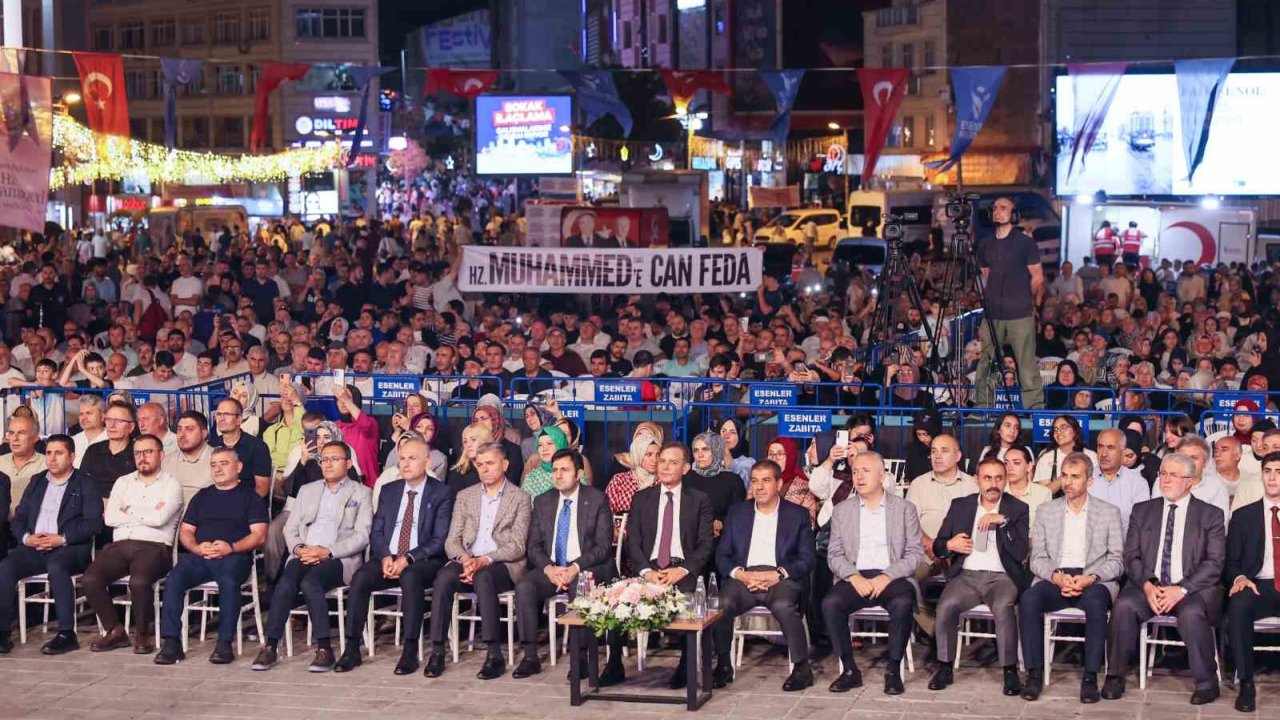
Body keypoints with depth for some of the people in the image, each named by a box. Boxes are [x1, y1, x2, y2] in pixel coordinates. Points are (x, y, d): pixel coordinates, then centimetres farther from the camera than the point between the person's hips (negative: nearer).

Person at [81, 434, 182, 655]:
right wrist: (146, 515, 1)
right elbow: (110, 518, 7)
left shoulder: (171, 484, 7)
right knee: (89, 580, -22)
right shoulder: (123, 483, 21)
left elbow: (159, 518, -10)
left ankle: (143, 633, -10)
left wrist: (129, 513, 4)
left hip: (154, 547, -4)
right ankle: (115, 630, -4)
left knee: (139, 582, -35)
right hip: (120, 545, 4)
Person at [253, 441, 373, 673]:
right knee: (285, 583, -29)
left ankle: (324, 648, -30)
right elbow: (290, 528, 19)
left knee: (310, 582, -34)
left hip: (339, 558, -3)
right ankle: (270, 647, -28)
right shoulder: (307, 490, 25)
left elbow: (361, 536, -1)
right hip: (304, 555, 3)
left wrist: (327, 552, -14)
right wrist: (299, 548, -5)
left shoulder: (361, 493, 11)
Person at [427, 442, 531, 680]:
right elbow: (452, 540, 9)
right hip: (467, 561, 3)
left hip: (503, 565, -3)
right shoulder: (465, 496, 17)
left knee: (483, 577, -37)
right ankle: (437, 651, -30)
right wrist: (464, 558, -14)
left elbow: (517, 546, -3)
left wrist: (485, 561, -19)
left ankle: (495, 655, -36)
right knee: (444, 576, -30)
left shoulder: (520, 498, 6)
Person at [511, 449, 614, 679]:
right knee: (524, 586, -27)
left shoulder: (597, 500, 0)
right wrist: (548, 568, -13)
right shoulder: (543, 502, 12)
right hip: (550, 568, 4)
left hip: (587, 568, -4)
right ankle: (530, 657, -22)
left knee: (580, 589, -37)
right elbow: (534, 546, 8)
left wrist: (575, 568, -21)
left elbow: (603, 546, -6)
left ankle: (579, 659, -26)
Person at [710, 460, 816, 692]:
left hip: (781, 579, -2)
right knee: (722, 603, -30)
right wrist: (740, 574, -10)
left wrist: (778, 575, -14)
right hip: (743, 577, 2)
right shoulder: (737, 512, 18)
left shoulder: (798, 514, 11)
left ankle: (802, 668, -20)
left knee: (783, 606, -35)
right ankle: (723, 666, -13)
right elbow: (722, 555, 12)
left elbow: (807, 559, 3)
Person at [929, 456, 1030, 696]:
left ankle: (1010, 671, -23)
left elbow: (1021, 553, -4)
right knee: (946, 605, -29)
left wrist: (1002, 522, -13)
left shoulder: (1018, 509, 8)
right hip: (966, 576, 2)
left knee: (1003, 607, -34)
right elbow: (937, 546, 18)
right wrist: (949, 545, -5)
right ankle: (944, 668, -15)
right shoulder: (960, 506, 15)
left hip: (1001, 577, -2)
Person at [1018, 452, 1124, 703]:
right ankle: (1034, 673, -25)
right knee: (1028, 599, -31)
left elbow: (1116, 561, 4)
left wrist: (1090, 578, -14)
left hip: (1094, 581, -1)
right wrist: (1056, 576, -12)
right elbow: (1037, 558, 9)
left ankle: (1090, 677, -30)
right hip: (1055, 579, 2)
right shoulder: (1046, 511, 14)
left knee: (1095, 601, -37)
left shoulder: (1109, 512, 10)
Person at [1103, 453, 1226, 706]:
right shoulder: (1142, 511, 14)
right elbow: (1131, 557, 8)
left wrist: (1181, 590, -17)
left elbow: (1214, 563, -3)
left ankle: (1207, 683, -17)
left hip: (1192, 589, -2)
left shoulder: (1210, 515, 6)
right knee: (1124, 605, -29)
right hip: (1149, 586, 2)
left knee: (1191, 613, -35)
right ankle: (1115, 677, -15)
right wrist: (1147, 585, -12)